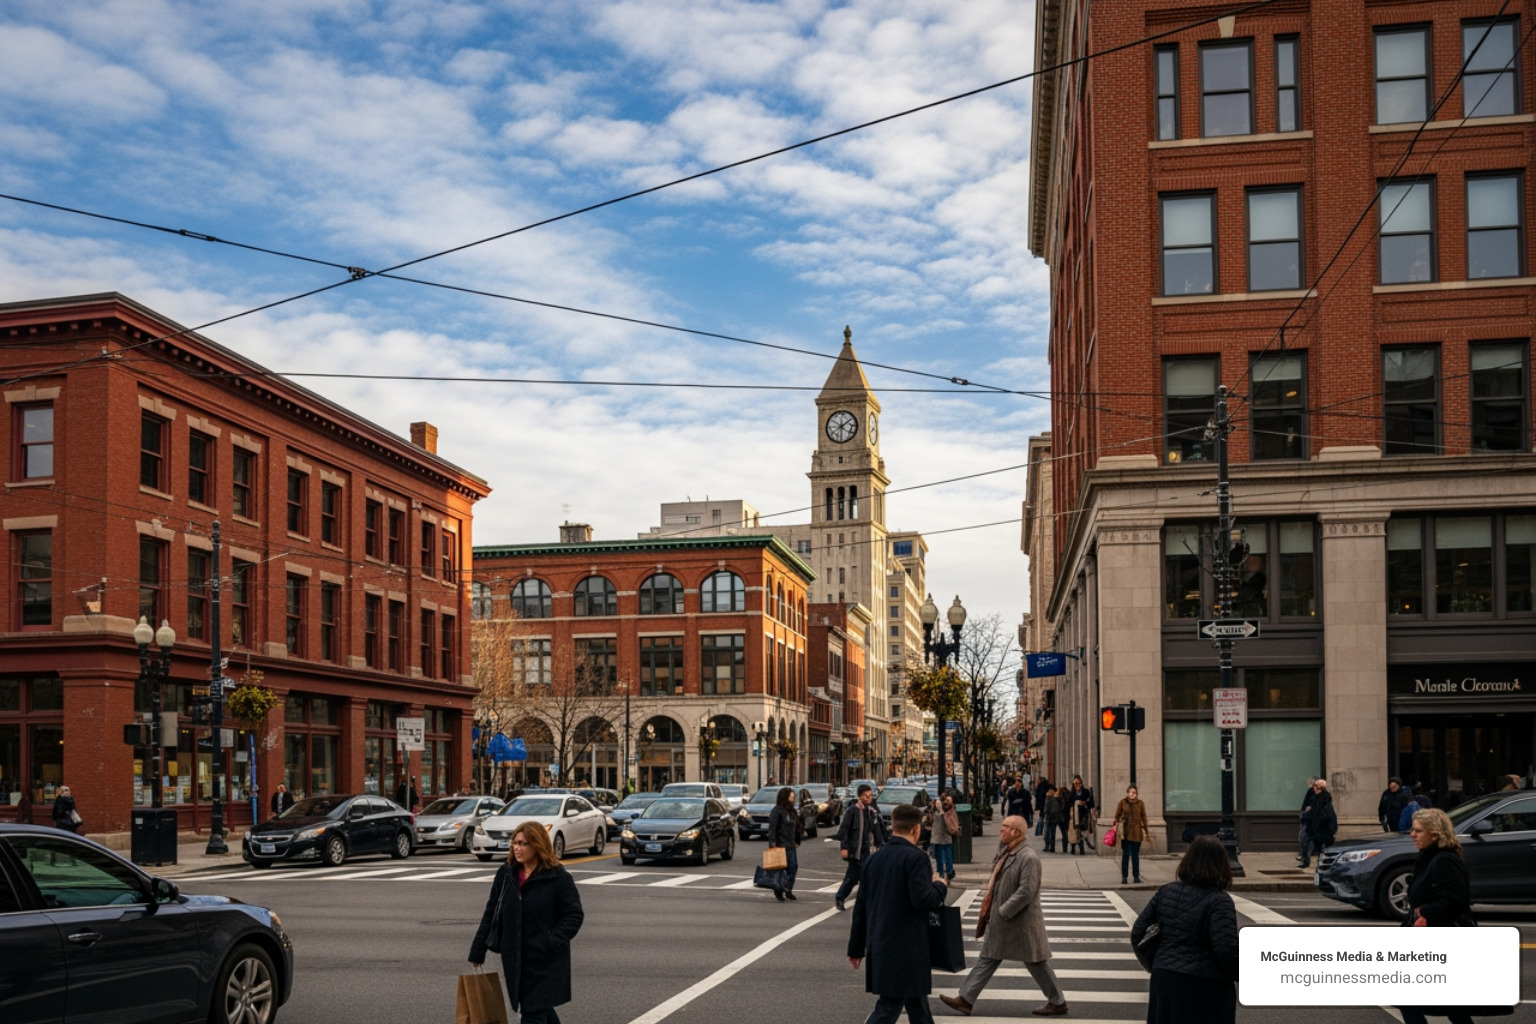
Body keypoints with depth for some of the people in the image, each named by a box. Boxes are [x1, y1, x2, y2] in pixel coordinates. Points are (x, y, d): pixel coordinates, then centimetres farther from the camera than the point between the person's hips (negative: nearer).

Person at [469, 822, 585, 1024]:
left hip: (545, 961, -5)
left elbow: (574, 916, -10)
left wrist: (550, 943, -20)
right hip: (514, 958, 5)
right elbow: (491, 914, 9)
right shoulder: (505, 874, 4)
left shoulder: (559, 878, -11)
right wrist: (477, 951, 8)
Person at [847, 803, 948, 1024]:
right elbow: (922, 900, -21)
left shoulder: (875, 857, 8)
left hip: (879, 945, 8)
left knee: (916, 1000, 20)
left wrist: (856, 947, 16)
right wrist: (940, 886, 0)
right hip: (906, 946, -8)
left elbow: (861, 905, 11)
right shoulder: (915, 857, -13)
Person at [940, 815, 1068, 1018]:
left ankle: (1058, 1003, 19)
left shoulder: (1028, 858, -22)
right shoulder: (1005, 852, 7)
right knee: (987, 958, 11)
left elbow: (1026, 892, -26)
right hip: (1001, 921, 9)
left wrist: (1002, 912, -22)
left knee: (1037, 964, 4)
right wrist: (988, 896, 8)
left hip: (1022, 922, -9)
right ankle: (966, 999, 14)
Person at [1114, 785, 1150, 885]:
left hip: (1136, 832, 1)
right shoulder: (1122, 803, 2)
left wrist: (1145, 831, 8)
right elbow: (1117, 816, 4)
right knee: (1125, 854, -1)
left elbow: (1144, 818, 9)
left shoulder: (1140, 804, 5)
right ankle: (1124, 877, 5)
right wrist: (1115, 825, -8)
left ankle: (1136, 876, 12)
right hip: (1125, 831, -1)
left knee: (1135, 855, 3)